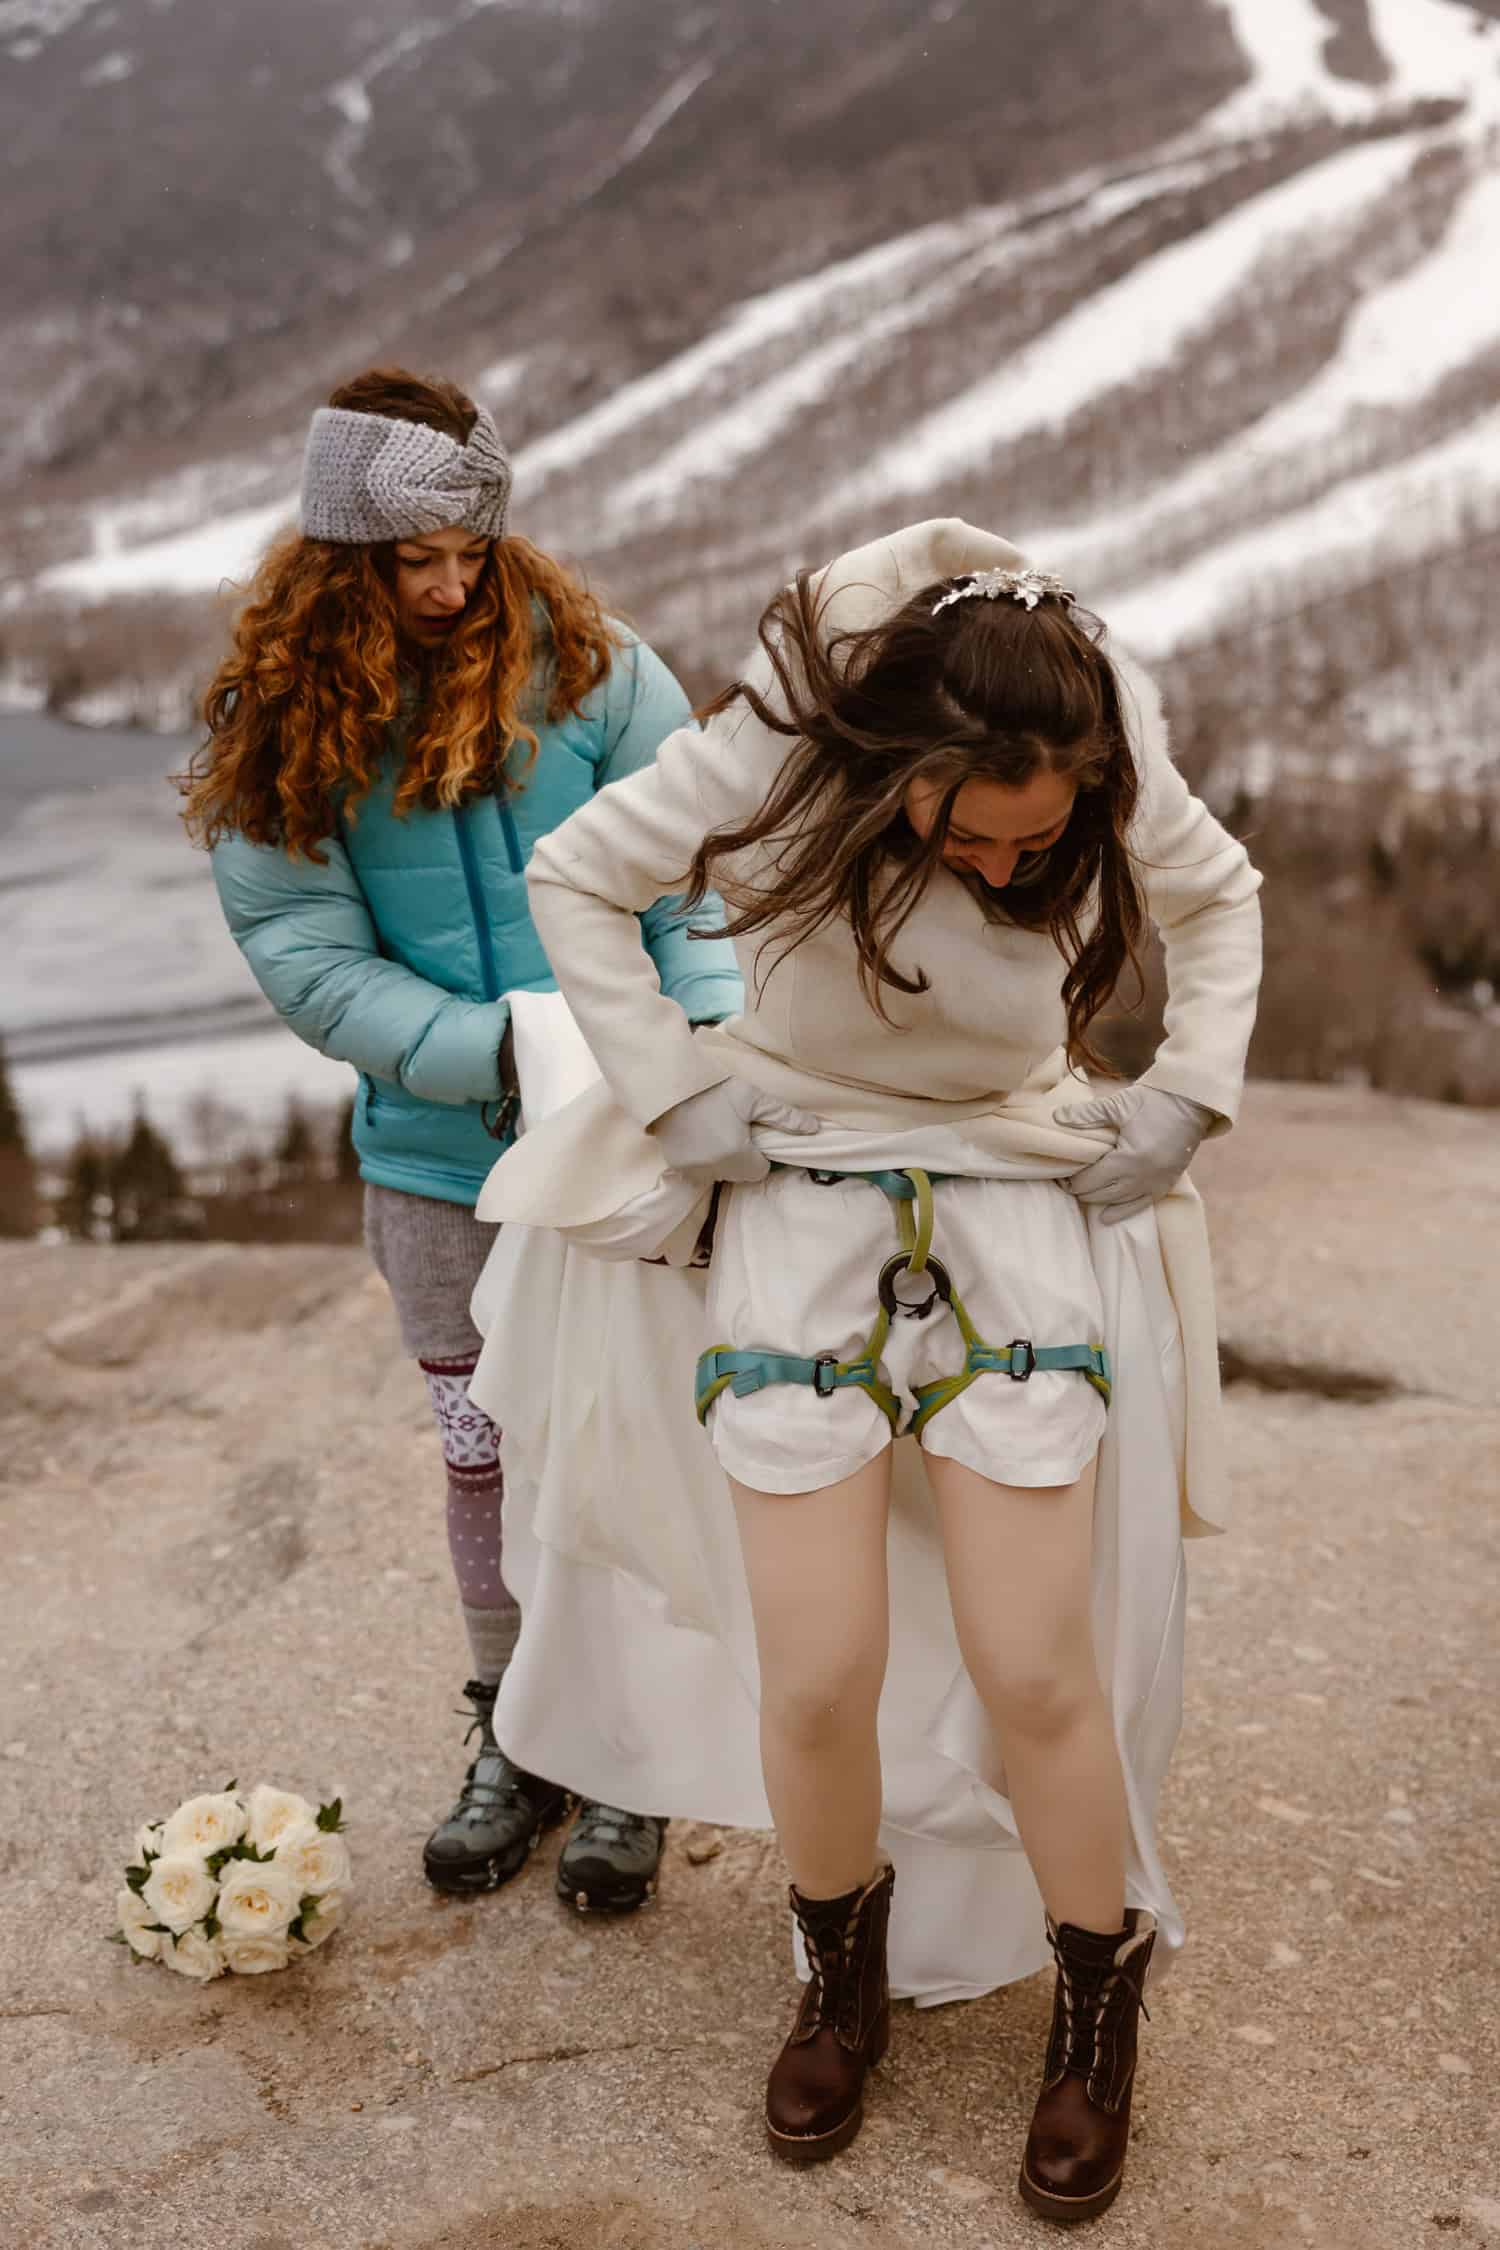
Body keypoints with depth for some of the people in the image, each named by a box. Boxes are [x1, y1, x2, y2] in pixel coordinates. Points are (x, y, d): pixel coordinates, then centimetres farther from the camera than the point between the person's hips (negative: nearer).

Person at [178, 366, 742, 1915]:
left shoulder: (582, 660, -6)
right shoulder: (283, 724, -3)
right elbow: (302, 953, -7)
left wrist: (711, 1029, -22)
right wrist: (497, 1052, -18)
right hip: (437, 1155, 2)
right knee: (483, 1452, 14)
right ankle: (515, 1735, 33)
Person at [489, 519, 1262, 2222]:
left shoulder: (1119, 791, -12)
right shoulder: (770, 758, -19)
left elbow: (1220, 897, 11)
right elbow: (575, 879, -3)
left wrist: (1192, 1090, 0)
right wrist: (671, 1089, -9)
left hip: (1022, 1202, 1)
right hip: (801, 1199, 0)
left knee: (1038, 1673, -3)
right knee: (820, 1680, -4)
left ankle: (1098, 2018, 24)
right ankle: (844, 1981, 27)